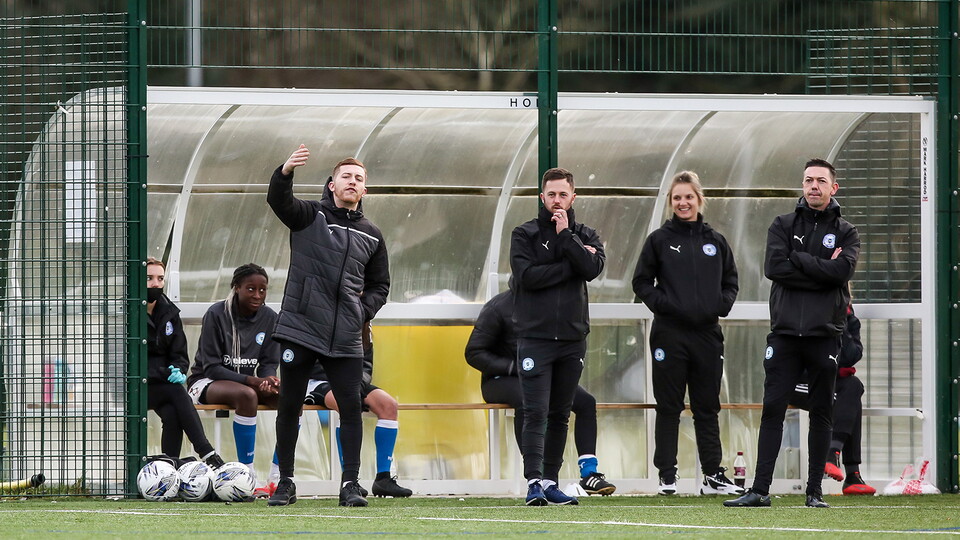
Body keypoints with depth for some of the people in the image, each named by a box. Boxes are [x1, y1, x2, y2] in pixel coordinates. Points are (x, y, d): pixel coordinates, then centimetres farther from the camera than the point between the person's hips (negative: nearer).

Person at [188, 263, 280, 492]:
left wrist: (268, 380, -21)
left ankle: (278, 473, -20)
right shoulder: (216, 315, -13)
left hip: (248, 382, 5)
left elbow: (269, 363, 6)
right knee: (246, 395, -38)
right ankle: (247, 471, -34)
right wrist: (252, 381, -27)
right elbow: (211, 367, -15)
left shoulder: (269, 318, 2)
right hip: (206, 383, -5)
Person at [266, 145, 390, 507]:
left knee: (351, 406, -5)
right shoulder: (309, 216, 4)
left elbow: (380, 285, 22)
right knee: (289, 406, 3)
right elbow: (278, 200, -16)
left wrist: (364, 310, 2)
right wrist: (286, 172, -38)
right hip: (299, 328, -2)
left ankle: (350, 484, 1)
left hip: (344, 338, 2)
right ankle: (285, 483, 11)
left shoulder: (371, 236, 14)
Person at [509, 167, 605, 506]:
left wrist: (566, 236, -11)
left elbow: (593, 268, -9)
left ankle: (551, 481, 15)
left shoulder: (585, 236, 11)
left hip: (572, 338, 4)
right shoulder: (524, 235, 3)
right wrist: (570, 265, -10)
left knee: (560, 414, 9)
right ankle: (534, 481, -18)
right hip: (535, 336, -4)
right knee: (536, 413, -12)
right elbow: (527, 275, -13)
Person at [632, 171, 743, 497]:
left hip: (707, 333, 3)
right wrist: (662, 303, -11)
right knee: (669, 406, 0)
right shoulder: (659, 240, 4)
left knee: (707, 408, 6)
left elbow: (731, 282, 16)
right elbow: (642, 282, 4)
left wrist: (722, 304, -2)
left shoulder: (715, 242, 12)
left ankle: (713, 475, 10)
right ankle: (667, 475, 4)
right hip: (670, 333, -3)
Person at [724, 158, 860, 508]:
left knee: (821, 413, 3)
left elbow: (843, 270, -10)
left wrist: (798, 259, -9)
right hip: (785, 333, 0)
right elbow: (774, 267, -6)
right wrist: (821, 270, -9)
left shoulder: (845, 232, 9)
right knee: (772, 410, -4)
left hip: (825, 334, 0)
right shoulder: (783, 226, 10)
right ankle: (760, 490, -4)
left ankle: (815, 491, 8)